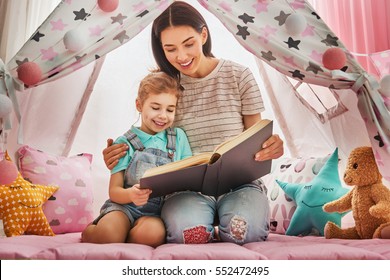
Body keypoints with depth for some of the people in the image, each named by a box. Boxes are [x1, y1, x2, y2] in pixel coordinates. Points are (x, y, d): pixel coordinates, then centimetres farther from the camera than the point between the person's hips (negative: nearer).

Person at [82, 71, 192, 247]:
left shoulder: (178, 137, 12)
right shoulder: (125, 143, 5)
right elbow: (114, 191, 0)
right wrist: (130, 195, -23)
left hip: (157, 212, 1)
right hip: (124, 206, -1)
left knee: (152, 233, -35)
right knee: (109, 233, -33)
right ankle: (90, 230, 1)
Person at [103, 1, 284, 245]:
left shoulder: (239, 76, 4)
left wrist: (272, 147, -18)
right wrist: (119, 158, -11)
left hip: (238, 183, 0)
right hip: (188, 188, 0)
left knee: (243, 230, -32)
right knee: (186, 231, -33)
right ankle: (213, 228, 3)